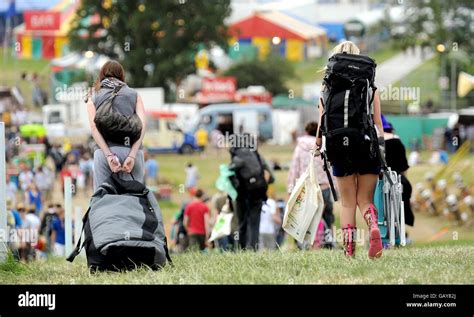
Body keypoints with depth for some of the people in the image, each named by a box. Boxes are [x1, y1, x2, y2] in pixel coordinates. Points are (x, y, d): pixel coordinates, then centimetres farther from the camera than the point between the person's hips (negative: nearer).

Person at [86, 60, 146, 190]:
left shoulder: (93, 98, 15)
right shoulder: (134, 95, 16)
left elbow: (94, 128, -1)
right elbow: (142, 125, 1)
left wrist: (109, 155, -9)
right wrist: (132, 156, -7)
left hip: (104, 151, 0)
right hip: (133, 150, 1)